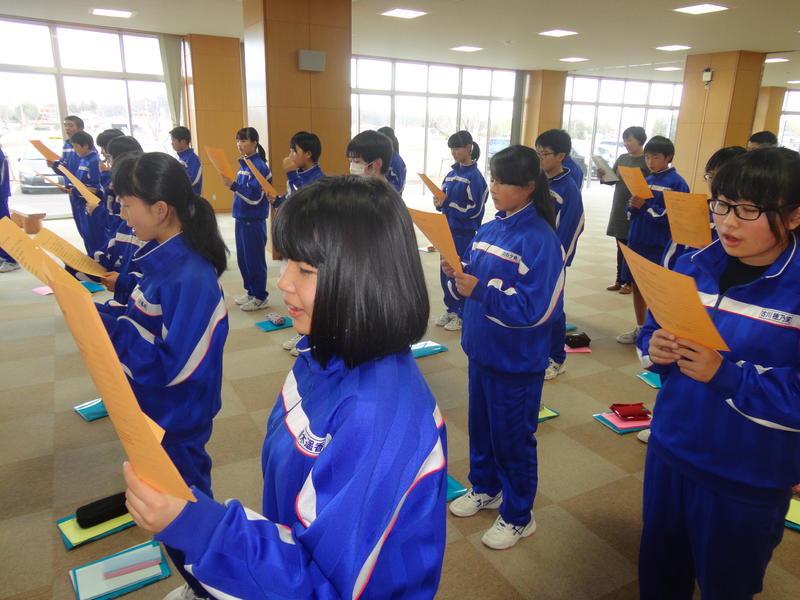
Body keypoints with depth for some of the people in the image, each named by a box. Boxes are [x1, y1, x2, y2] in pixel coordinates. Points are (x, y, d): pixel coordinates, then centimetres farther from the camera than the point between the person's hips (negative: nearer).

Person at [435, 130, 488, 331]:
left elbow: (474, 210, -16)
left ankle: (462, 315, 16)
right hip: (447, 229, 7)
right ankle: (450, 309, 27)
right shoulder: (452, 173, 9)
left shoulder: (474, 176, -12)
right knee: (446, 272, 12)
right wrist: (439, 203, -10)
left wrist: (446, 205, -18)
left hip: (464, 233, -7)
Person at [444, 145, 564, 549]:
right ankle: (485, 487, 46)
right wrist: (459, 273, -10)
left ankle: (518, 516, 31)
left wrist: (479, 291, -30)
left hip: (516, 360, -7)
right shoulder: (488, 230, 3)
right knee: (480, 425, 22)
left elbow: (535, 308, -24)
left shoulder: (540, 239, -19)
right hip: (480, 349, 7)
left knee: (513, 437, 9)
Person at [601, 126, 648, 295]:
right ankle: (619, 280, 20)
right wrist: (603, 177, -6)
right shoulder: (622, 158, 10)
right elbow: (612, 180, 14)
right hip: (619, 207, 6)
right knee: (620, 245, 11)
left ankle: (629, 282, 11)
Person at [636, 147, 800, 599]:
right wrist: (656, 349, -15)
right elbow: (654, 333, 6)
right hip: (669, 452, 4)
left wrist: (725, 374, -30)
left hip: (749, 478, -4)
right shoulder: (693, 266, -2)